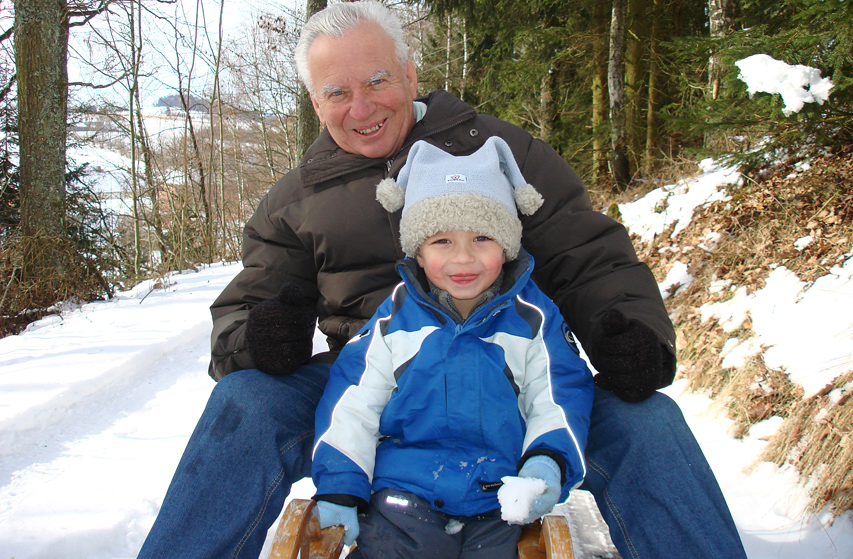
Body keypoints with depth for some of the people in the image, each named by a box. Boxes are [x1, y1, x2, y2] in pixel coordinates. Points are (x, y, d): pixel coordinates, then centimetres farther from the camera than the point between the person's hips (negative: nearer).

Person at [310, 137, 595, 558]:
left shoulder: (533, 318, 2)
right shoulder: (394, 318, 3)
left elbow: (560, 396, 4)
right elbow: (354, 399, 4)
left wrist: (548, 461, -14)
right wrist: (338, 485, -2)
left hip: (501, 501, 1)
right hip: (405, 492, 0)